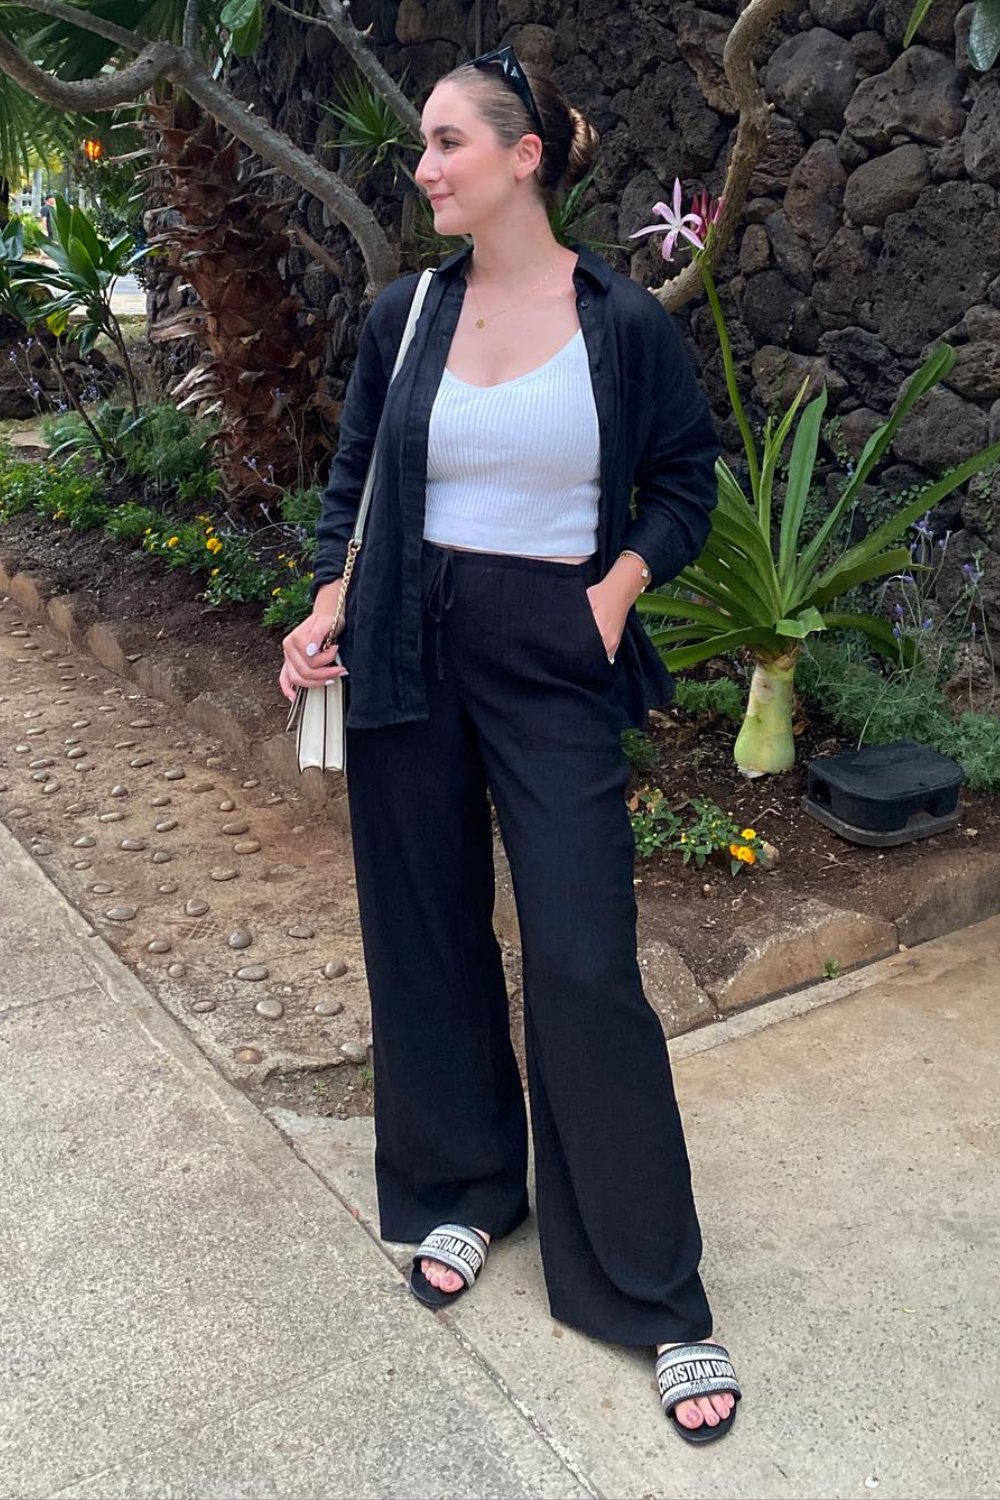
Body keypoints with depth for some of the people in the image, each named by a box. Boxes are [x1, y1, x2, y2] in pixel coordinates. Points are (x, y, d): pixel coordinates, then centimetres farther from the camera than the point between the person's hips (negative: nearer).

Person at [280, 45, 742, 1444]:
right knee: (428, 936, 11)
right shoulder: (406, 315, 4)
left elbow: (686, 479, 7)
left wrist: (620, 579, -10)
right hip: (410, 658, 4)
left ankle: (660, 1298, 11)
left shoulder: (625, 322, -4)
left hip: (555, 663, -3)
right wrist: (328, 606, -3)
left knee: (586, 971, -4)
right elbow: (353, 476, 13)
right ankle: (463, 1187, 35)